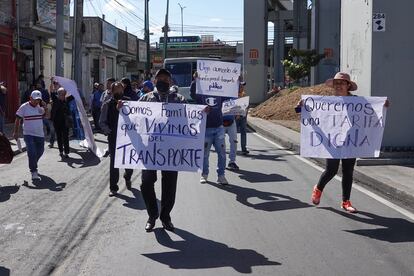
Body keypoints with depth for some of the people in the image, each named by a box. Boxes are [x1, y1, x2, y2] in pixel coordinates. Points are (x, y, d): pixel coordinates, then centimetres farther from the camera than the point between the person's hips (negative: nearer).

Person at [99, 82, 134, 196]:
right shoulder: (107, 104, -3)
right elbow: (102, 122, -1)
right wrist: (108, 131, -13)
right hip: (113, 137, -1)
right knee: (114, 161, 1)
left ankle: (127, 178, 42)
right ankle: (113, 187, 12)